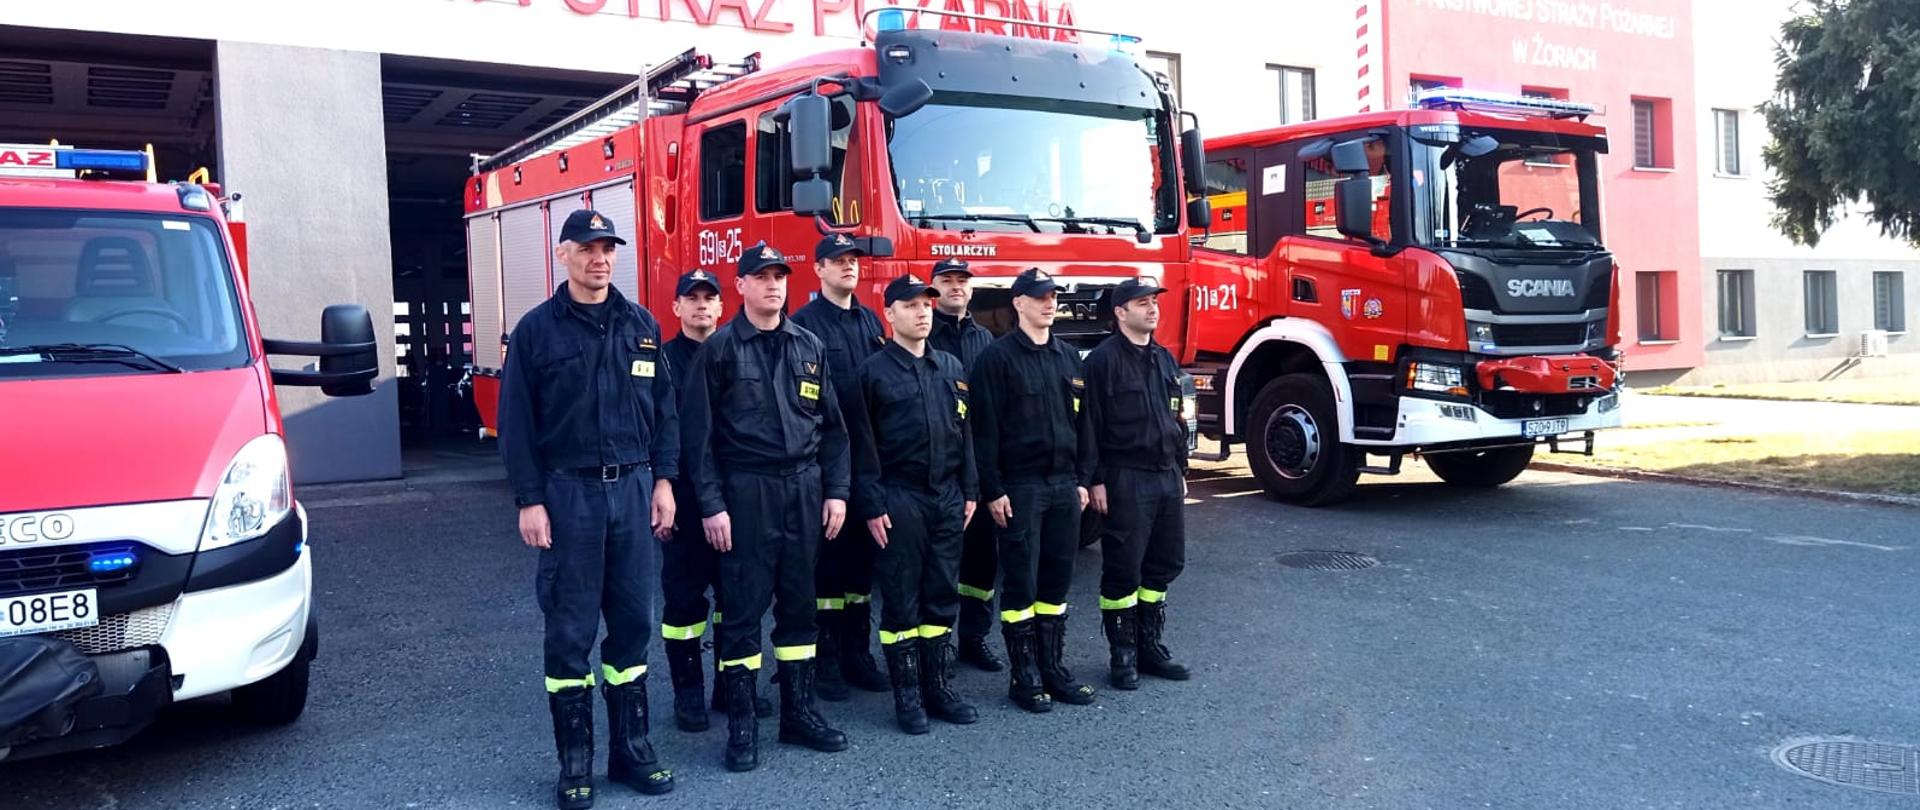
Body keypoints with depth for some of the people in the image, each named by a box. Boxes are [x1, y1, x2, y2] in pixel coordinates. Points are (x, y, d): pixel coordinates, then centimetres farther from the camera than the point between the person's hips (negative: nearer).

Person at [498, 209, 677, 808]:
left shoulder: (641, 325, 9)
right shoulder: (536, 329, -1)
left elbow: (664, 407, 11)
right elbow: (517, 423, -3)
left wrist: (663, 479, 3)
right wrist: (529, 501, -8)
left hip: (633, 488, 3)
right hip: (568, 491, -3)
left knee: (632, 621, 7)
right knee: (570, 629, 2)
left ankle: (631, 748, 19)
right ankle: (575, 761, 13)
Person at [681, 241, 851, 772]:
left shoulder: (809, 346, 9)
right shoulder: (719, 349, -2)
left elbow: (833, 426, 11)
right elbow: (699, 434, -5)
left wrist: (836, 491, 4)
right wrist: (711, 505, -11)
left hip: (804, 488, 4)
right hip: (746, 489, -4)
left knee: (798, 603, 10)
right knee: (743, 608, 0)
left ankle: (799, 712, 21)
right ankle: (741, 724, 10)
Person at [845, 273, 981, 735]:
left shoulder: (951, 368, 11)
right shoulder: (872, 372, -4)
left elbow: (964, 433, 14)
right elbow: (862, 445, -7)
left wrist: (969, 491, 9)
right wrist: (872, 505, -12)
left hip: (946, 496, 5)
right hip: (899, 498, -5)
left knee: (942, 595, 10)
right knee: (901, 600, 1)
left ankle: (939, 687, 20)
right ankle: (907, 695, 10)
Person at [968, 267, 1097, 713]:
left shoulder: (1068, 357, 13)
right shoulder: (998, 357, -6)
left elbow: (1081, 421, 16)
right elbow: (985, 427, -10)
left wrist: (1082, 479, 11)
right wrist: (992, 489, -13)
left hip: (1064, 484, 6)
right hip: (1019, 486, -5)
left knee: (1056, 579, 10)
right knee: (1020, 582, 0)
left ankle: (1053, 668, 20)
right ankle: (1023, 676, 10)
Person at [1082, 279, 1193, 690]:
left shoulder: (1164, 359, 14)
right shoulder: (1103, 359, -9)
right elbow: (1090, 424, -12)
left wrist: (1180, 469, 19)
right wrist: (1096, 481, -15)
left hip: (1166, 476, 7)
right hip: (1125, 480, -7)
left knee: (1166, 563, 12)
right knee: (1123, 570, 0)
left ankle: (1150, 645, 25)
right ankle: (1122, 656, 11)